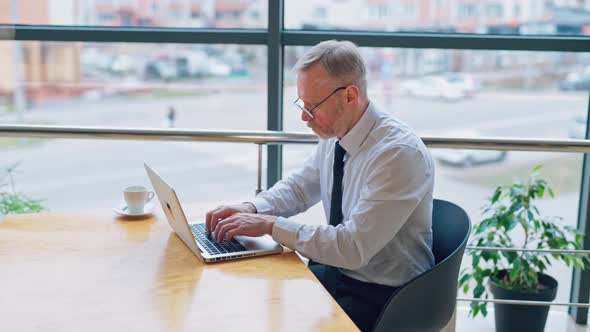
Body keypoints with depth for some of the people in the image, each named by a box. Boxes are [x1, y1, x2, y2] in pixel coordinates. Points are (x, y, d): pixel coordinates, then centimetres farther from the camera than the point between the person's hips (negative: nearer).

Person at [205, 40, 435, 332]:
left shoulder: (399, 154, -26)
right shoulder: (334, 135, -3)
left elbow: (352, 248, -29)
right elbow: (299, 187, 13)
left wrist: (270, 225, -25)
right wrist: (252, 209, -5)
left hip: (382, 297, -7)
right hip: (337, 271, 7)